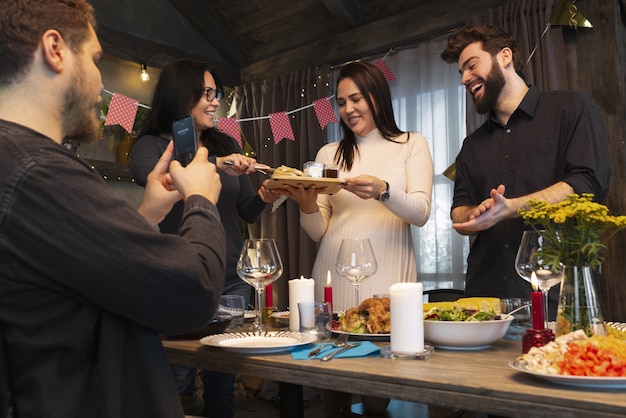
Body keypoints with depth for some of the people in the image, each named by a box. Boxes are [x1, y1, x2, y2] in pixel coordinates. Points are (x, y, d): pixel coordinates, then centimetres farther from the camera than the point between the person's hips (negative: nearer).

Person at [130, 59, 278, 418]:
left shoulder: (227, 145, 11)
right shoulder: (153, 145, -1)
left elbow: (247, 214, 12)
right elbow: (148, 175, -25)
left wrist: (265, 196, -9)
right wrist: (215, 165, -32)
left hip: (232, 280, 4)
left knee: (223, 381, 11)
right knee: (178, 381, 1)